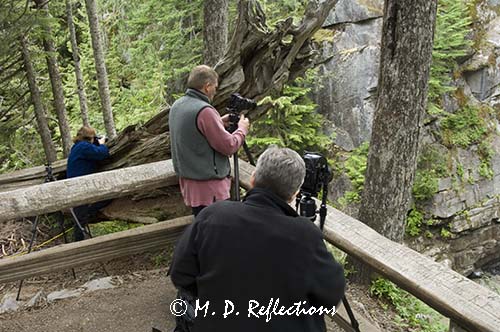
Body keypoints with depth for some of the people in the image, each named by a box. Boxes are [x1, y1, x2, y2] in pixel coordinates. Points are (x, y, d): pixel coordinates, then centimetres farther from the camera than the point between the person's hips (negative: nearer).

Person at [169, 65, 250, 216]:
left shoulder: (177, 106, 5)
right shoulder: (204, 111, -22)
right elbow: (228, 146, -16)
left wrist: (218, 123, 16)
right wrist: (242, 129, 1)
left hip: (188, 182, 9)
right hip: (208, 188, -9)